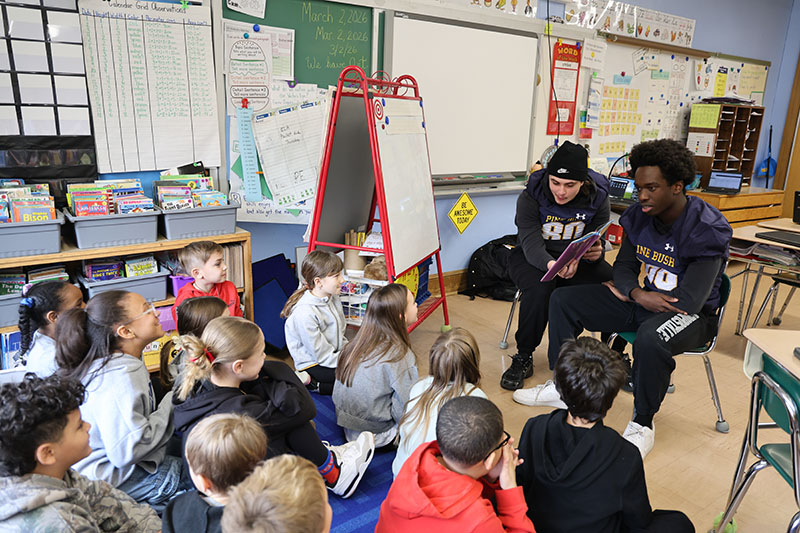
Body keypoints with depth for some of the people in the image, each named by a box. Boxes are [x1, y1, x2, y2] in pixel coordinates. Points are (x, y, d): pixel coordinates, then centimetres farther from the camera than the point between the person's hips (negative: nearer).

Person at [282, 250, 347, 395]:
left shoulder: (333, 298, 0)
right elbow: (324, 356, -21)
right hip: (313, 366, -9)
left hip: (337, 358, 9)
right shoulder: (305, 313, -26)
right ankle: (314, 384, -6)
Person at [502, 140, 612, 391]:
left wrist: (596, 253, -34)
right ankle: (523, 357, -16)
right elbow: (531, 244, -28)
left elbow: (596, 242, -7)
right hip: (532, 257, -2)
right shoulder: (530, 197, -18)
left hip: (575, 258, 3)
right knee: (539, 288, -36)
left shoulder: (597, 198, -10)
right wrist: (551, 264, -51)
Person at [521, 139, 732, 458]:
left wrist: (624, 292, -15)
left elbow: (690, 300, -28)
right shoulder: (639, 216, -3)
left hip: (693, 315, -7)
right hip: (645, 302, 7)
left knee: (650, 337, -42)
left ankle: (643, 425, -16)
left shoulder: (706, 230, -23)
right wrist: (637, 293, -22)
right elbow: (623, 267, 4)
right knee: (563, 299, -4)